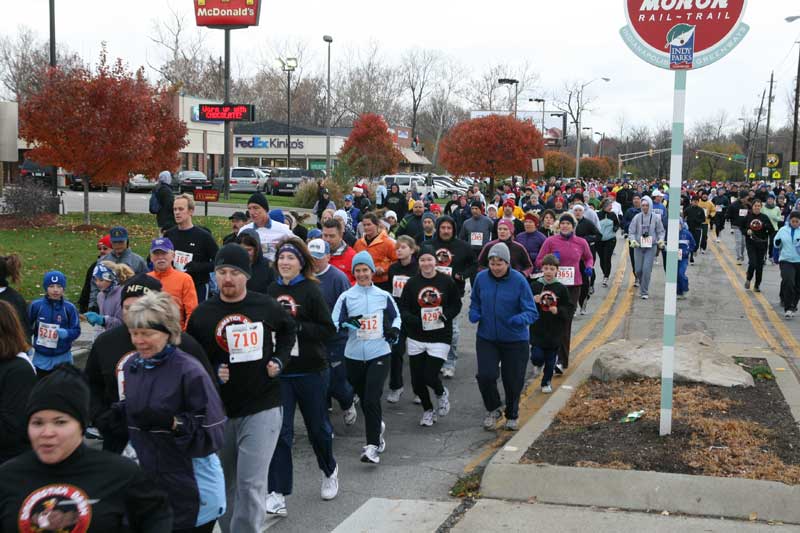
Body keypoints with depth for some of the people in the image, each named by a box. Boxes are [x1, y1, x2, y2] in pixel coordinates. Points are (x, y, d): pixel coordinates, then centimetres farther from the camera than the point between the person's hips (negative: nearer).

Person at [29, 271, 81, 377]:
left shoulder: (69, 307, -9)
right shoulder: (36, 305, -7)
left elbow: (76, 330, -6)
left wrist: (66, 333, -25)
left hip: (63, 358, -1)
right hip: (41, 357, 1)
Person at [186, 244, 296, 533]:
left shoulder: (266, 306, -2)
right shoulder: (202, 314, -1)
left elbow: (288, 330, 19)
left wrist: (279, 360, 5)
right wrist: (210, 373, -11)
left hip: (262, 408, -2)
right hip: (219, 410, 2)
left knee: (251, 482, -11)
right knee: (226, 481, 14)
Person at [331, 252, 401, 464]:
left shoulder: (383, 296, 6)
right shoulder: (346, 297, 2)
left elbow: (396, 316, 21)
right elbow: (334, 322, -5)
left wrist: (395, 329, 2)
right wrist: (346, 324, -26)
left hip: (379, 354, -1)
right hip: (354, 356, 2)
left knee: (372, 399, -14)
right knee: (364, 398, 13)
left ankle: (372, 446, -13)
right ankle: (378, 427, 41)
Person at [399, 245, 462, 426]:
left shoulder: (447, 281, -3)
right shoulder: (412, 283, 0)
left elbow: (456, 305, 5)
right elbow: (403, 309, 0)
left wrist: (446, 315, -15)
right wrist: (414, 320, -20)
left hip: (440, 338, -2)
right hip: (416, 338, 2)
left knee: (430, 376, -11)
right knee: (416, 380, 5)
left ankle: (442, 393, 25)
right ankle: (428, 410, 31)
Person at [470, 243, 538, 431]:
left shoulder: (519, 281, -14)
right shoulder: (481, 278, -4)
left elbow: (532, 312, -14)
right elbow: (475, 301, 14)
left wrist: (520, 319, -35)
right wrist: (474, 314, -7)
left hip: (515, 340, -2)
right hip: (486, 339, 2)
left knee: (513, 381, 9)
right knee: (485, 375, -14)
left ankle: (512, 415, 37)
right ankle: (493, 410, 15)